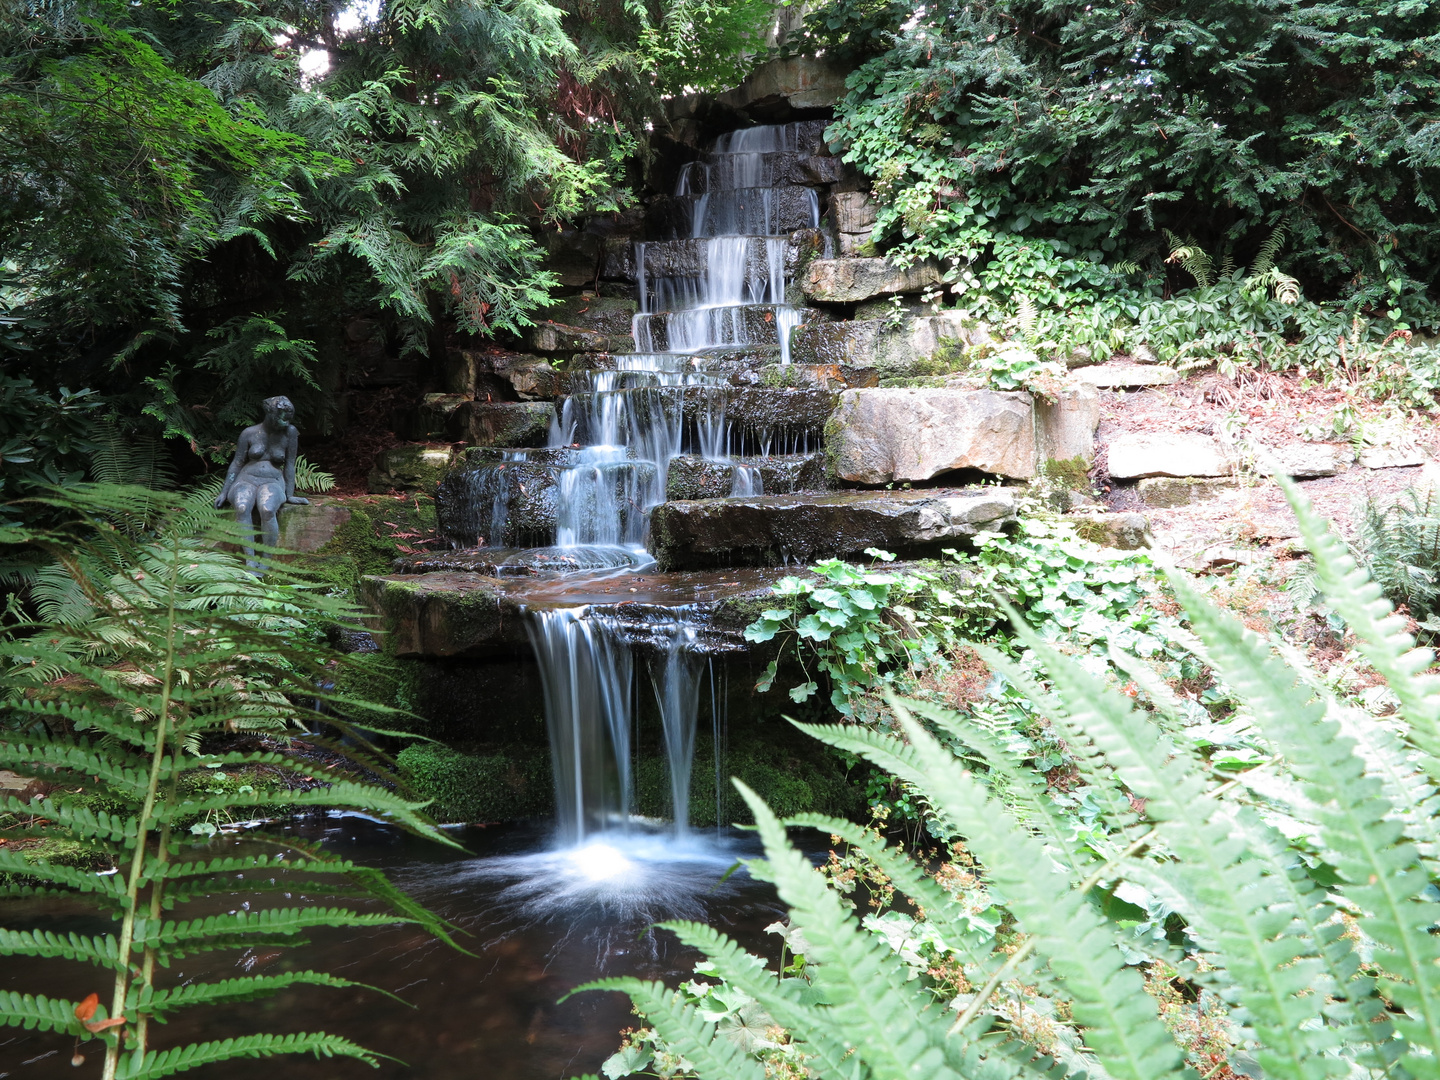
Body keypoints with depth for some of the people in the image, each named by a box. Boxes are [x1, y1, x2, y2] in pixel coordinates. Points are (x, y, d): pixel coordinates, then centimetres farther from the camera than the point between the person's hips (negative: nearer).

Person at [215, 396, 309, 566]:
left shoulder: (290, 432, 1)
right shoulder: (249, 433, 0)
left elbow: (289, 465, 5)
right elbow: (237, 463, 6)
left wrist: (289, 495, 3)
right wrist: (224, 492, 4)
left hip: (273, 482, 0)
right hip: (247, 480, 1)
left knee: (267, 510, -37)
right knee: (242, 507, -36)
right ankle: (250, 561, -34)